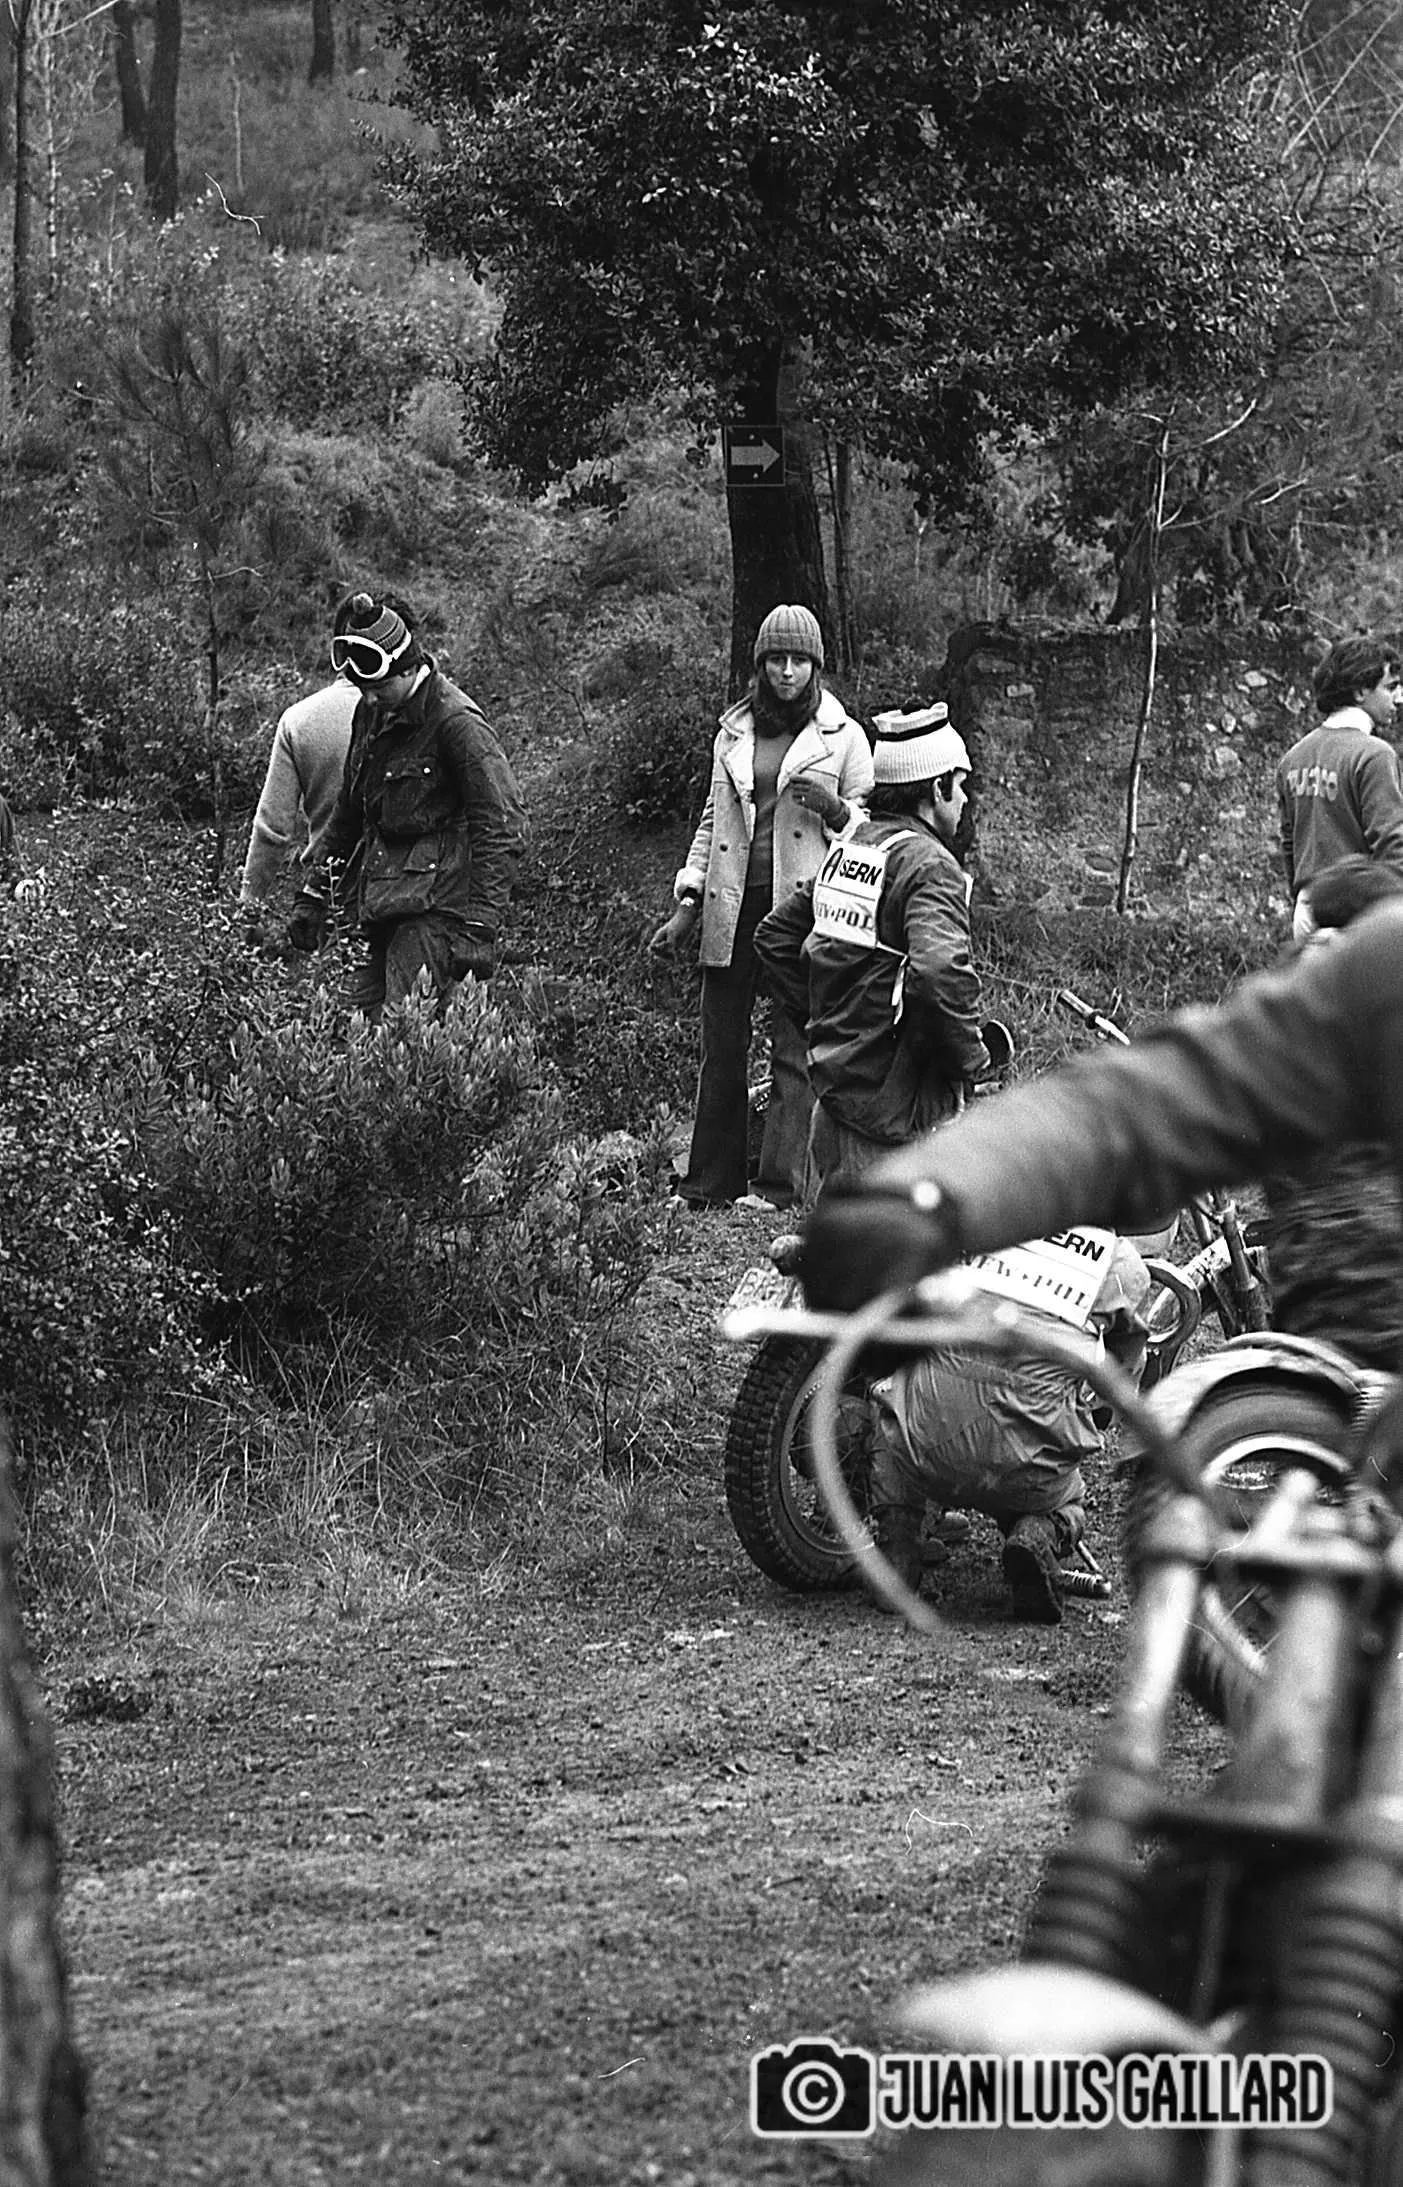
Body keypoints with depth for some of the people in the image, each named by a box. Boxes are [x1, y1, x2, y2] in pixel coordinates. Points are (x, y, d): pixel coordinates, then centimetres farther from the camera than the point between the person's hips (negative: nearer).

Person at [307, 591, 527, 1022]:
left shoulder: (456, 723, -14)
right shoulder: (371, 713, 11)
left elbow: (502, 831, -16)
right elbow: (350, 810, 25)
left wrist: (479, 930, -20)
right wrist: (314, 893, 25)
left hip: (435, 905, -8)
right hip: (384, 907, 8)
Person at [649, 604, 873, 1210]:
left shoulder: (844, 737, 4)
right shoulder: (734, 732, 14)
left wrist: (833, 807, -13)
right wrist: (688, 904, 13)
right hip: (733, 908, 4)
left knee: (795, 1050, -6)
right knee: (720, 1049, 5)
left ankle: (779, 1187, -5)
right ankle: (708, 1184, 10)